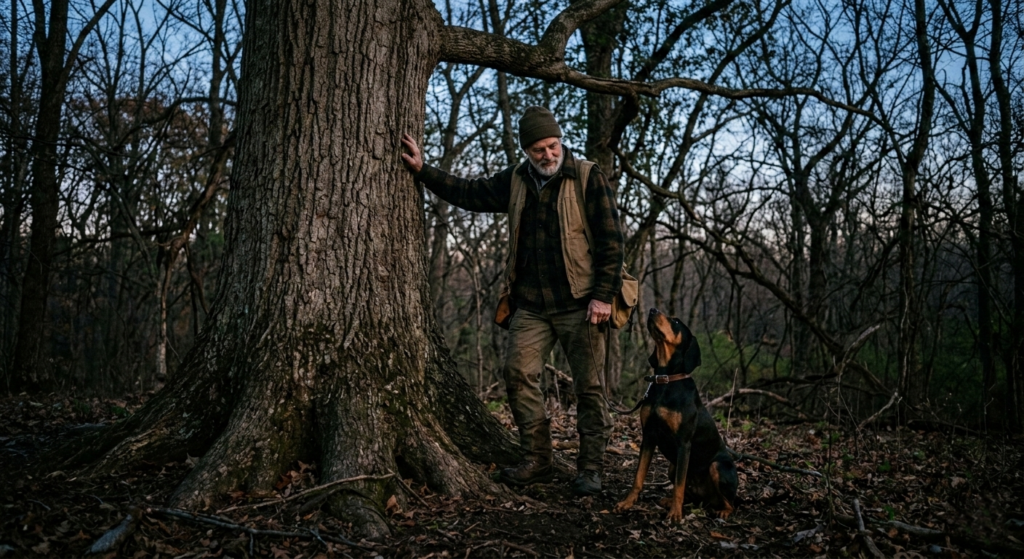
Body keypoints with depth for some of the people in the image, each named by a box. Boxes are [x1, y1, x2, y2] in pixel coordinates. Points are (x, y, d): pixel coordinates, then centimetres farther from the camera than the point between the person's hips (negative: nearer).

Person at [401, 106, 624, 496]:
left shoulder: (588, 179, -5)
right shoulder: (516, 182, 10)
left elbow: (610, 240, -8)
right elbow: (470, 193, 20)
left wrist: (603, 295, -13)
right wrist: (422, 171, 15)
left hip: (579, 306, -5)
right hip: (530, 306, 5)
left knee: (588, 387, -1)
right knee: (519, 376, -2)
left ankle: (590, 469, 9)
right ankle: (537, 462, 9)